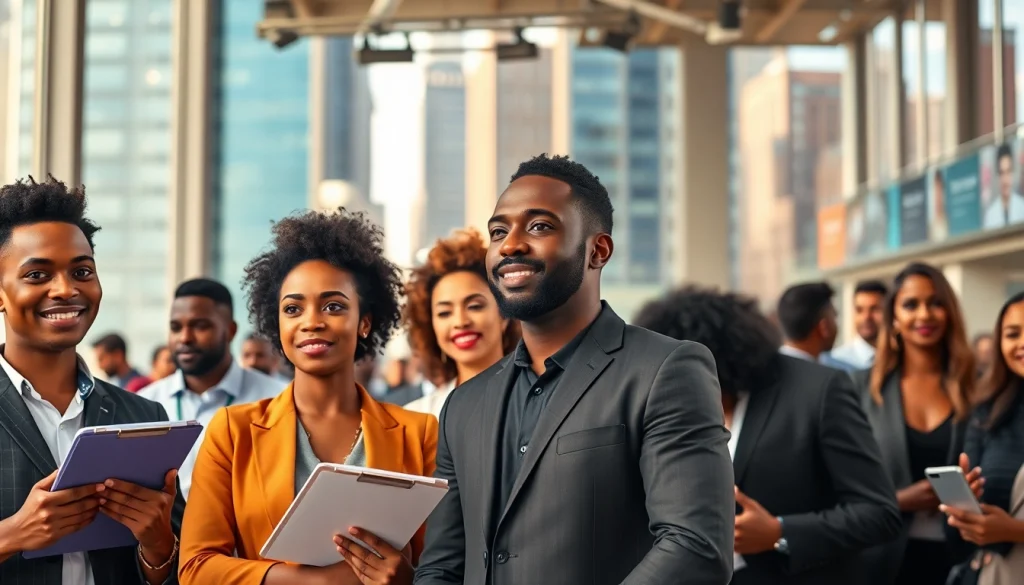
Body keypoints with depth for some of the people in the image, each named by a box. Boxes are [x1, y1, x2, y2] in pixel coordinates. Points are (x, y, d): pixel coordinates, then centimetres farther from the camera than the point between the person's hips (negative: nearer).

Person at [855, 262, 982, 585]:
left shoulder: (973, 386, 3)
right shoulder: (865, 386, 0)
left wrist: (974, 488, -13)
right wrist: (898, 500, -15)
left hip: (956, 557, 1)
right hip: (885, 558, -1)